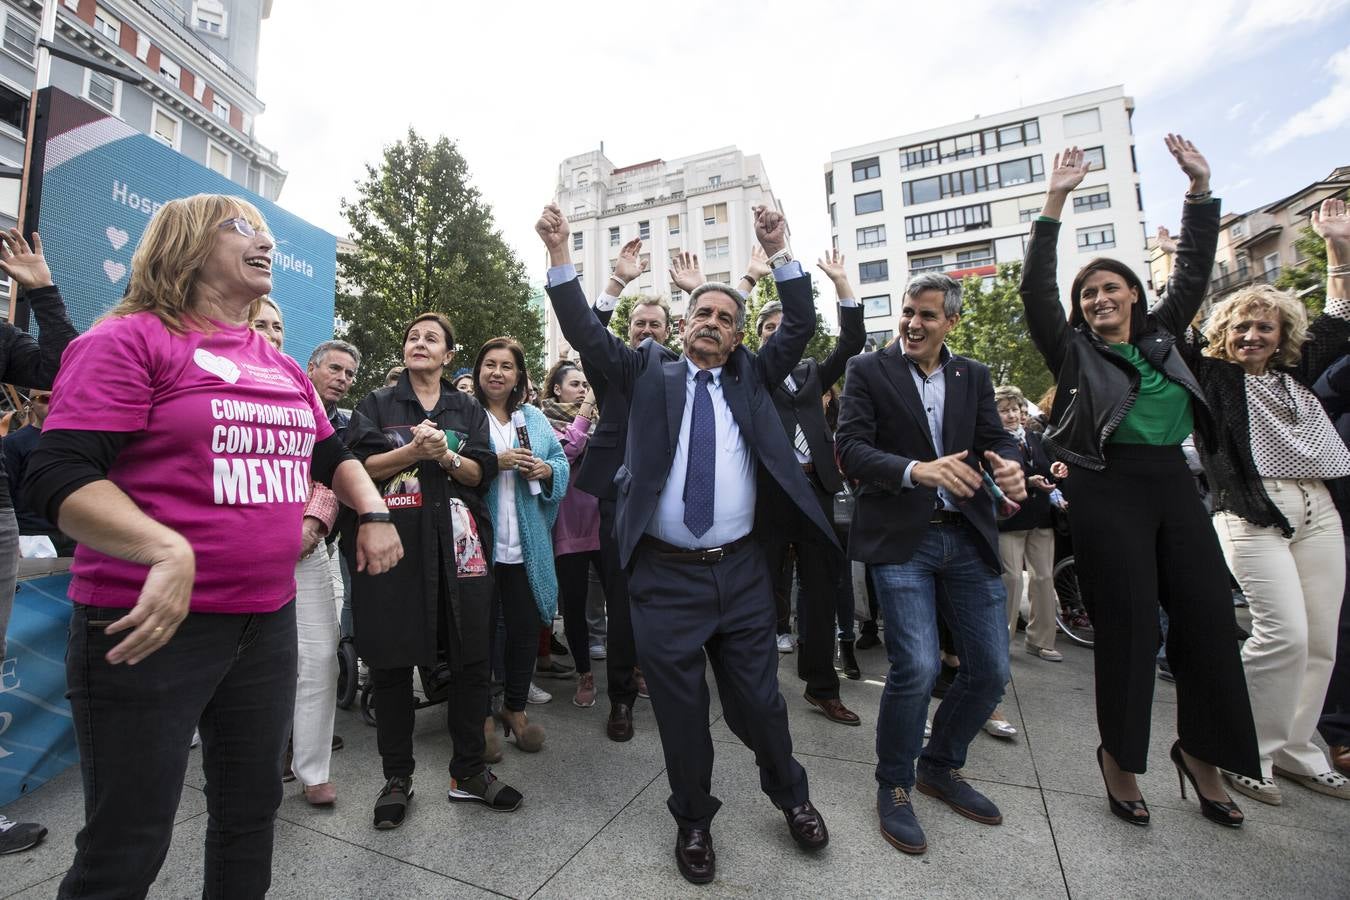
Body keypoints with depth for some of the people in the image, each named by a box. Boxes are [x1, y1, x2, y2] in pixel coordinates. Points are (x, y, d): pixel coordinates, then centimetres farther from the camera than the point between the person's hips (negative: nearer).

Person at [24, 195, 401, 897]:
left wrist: (374, 513, 7)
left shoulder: (281, 367, 12)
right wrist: (168, 550, -31)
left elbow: (333, 454, 22)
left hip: (268, 620, 7)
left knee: (252, 811, 20)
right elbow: (58, 474, -16)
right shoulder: (129, 340, -7)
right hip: (153, 624, -6)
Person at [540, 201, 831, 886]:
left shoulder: (752, 376, 11)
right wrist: (561, 255, -9)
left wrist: (780, 253, -4)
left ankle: (791, 796, 44)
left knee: (758, 701, 15)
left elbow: (800, 328, 3)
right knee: (680, 711, 12)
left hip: (742, 573, 2)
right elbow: (587, 335, -1)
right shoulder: (650, 373, 7)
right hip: (665, 576, -1)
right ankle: (693, 820, 38)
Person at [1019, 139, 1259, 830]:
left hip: (1173, 485, 5)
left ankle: (1201, 751, 25)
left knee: (1208, 615, 5)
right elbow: (1036, 288, -6)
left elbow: (1194, 270, 15)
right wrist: (1054, 202, -10)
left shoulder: (1161, 337, 17)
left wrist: (1200, 188, 12)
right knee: (1128, 626, -1)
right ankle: (1118, 756, 16)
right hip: (1107, 490, -5)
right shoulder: (1072, 350, 4)